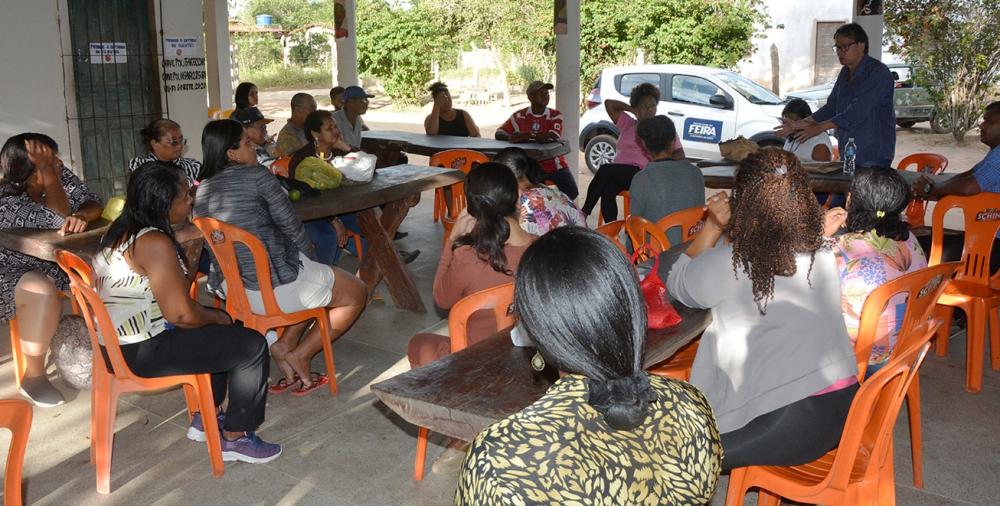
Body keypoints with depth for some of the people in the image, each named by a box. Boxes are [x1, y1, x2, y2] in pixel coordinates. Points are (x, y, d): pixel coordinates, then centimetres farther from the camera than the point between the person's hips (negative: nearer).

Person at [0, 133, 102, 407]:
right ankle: (34, 376, -21)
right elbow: (59, 219, -31)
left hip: (54, 261, 7)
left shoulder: (60, 174, -7)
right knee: (43, 292, -37)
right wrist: (48, 170, -33)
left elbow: (92, 203, -8)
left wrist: (81, 215, -32)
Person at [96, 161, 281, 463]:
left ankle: (206, 418, 31)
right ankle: (235, 439, 6)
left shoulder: (122, 230, 8)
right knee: (252, 345, -6)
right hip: (143, 353, -10)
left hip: (117, 342, 10)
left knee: (223, 334, 27)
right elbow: (180, 314, -23)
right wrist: (219, 318, -6)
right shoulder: (155, 243, -23)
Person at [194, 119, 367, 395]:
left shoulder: (200, 191, 6)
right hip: (277, 288, -8)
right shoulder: (257, 176, -15)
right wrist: (311, 257, 11)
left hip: (229, 288, 8)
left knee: (313, 281, 33)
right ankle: (299, 354, 5)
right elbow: (290, 225, -9)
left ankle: (284, 344, 13)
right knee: (357, 294, 14)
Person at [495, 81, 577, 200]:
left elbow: (553, 137, -18)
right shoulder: (519, 116, 4)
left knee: (571, 193, -13)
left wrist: (525, 137, -23)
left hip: (554, 166, 0)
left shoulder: (555, 116, 0)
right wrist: (511, 138, -17)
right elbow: (499, 134, 6)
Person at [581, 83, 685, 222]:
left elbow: (680, 155, 7)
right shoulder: (627, 124, 23)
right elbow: (609, 103, 23)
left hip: (641, 174, -3)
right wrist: (631, 110, 16)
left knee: (605, 170, -30)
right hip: (618, 174, 3)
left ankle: (584, 214, -31)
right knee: (607, 190, -34)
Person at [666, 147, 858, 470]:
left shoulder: (727, 265, -15)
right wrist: (725, 230, 12)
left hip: (788, 426, -7)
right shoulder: (823, 257, 2)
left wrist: (712, 226, 8)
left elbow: (677, 284, 6)